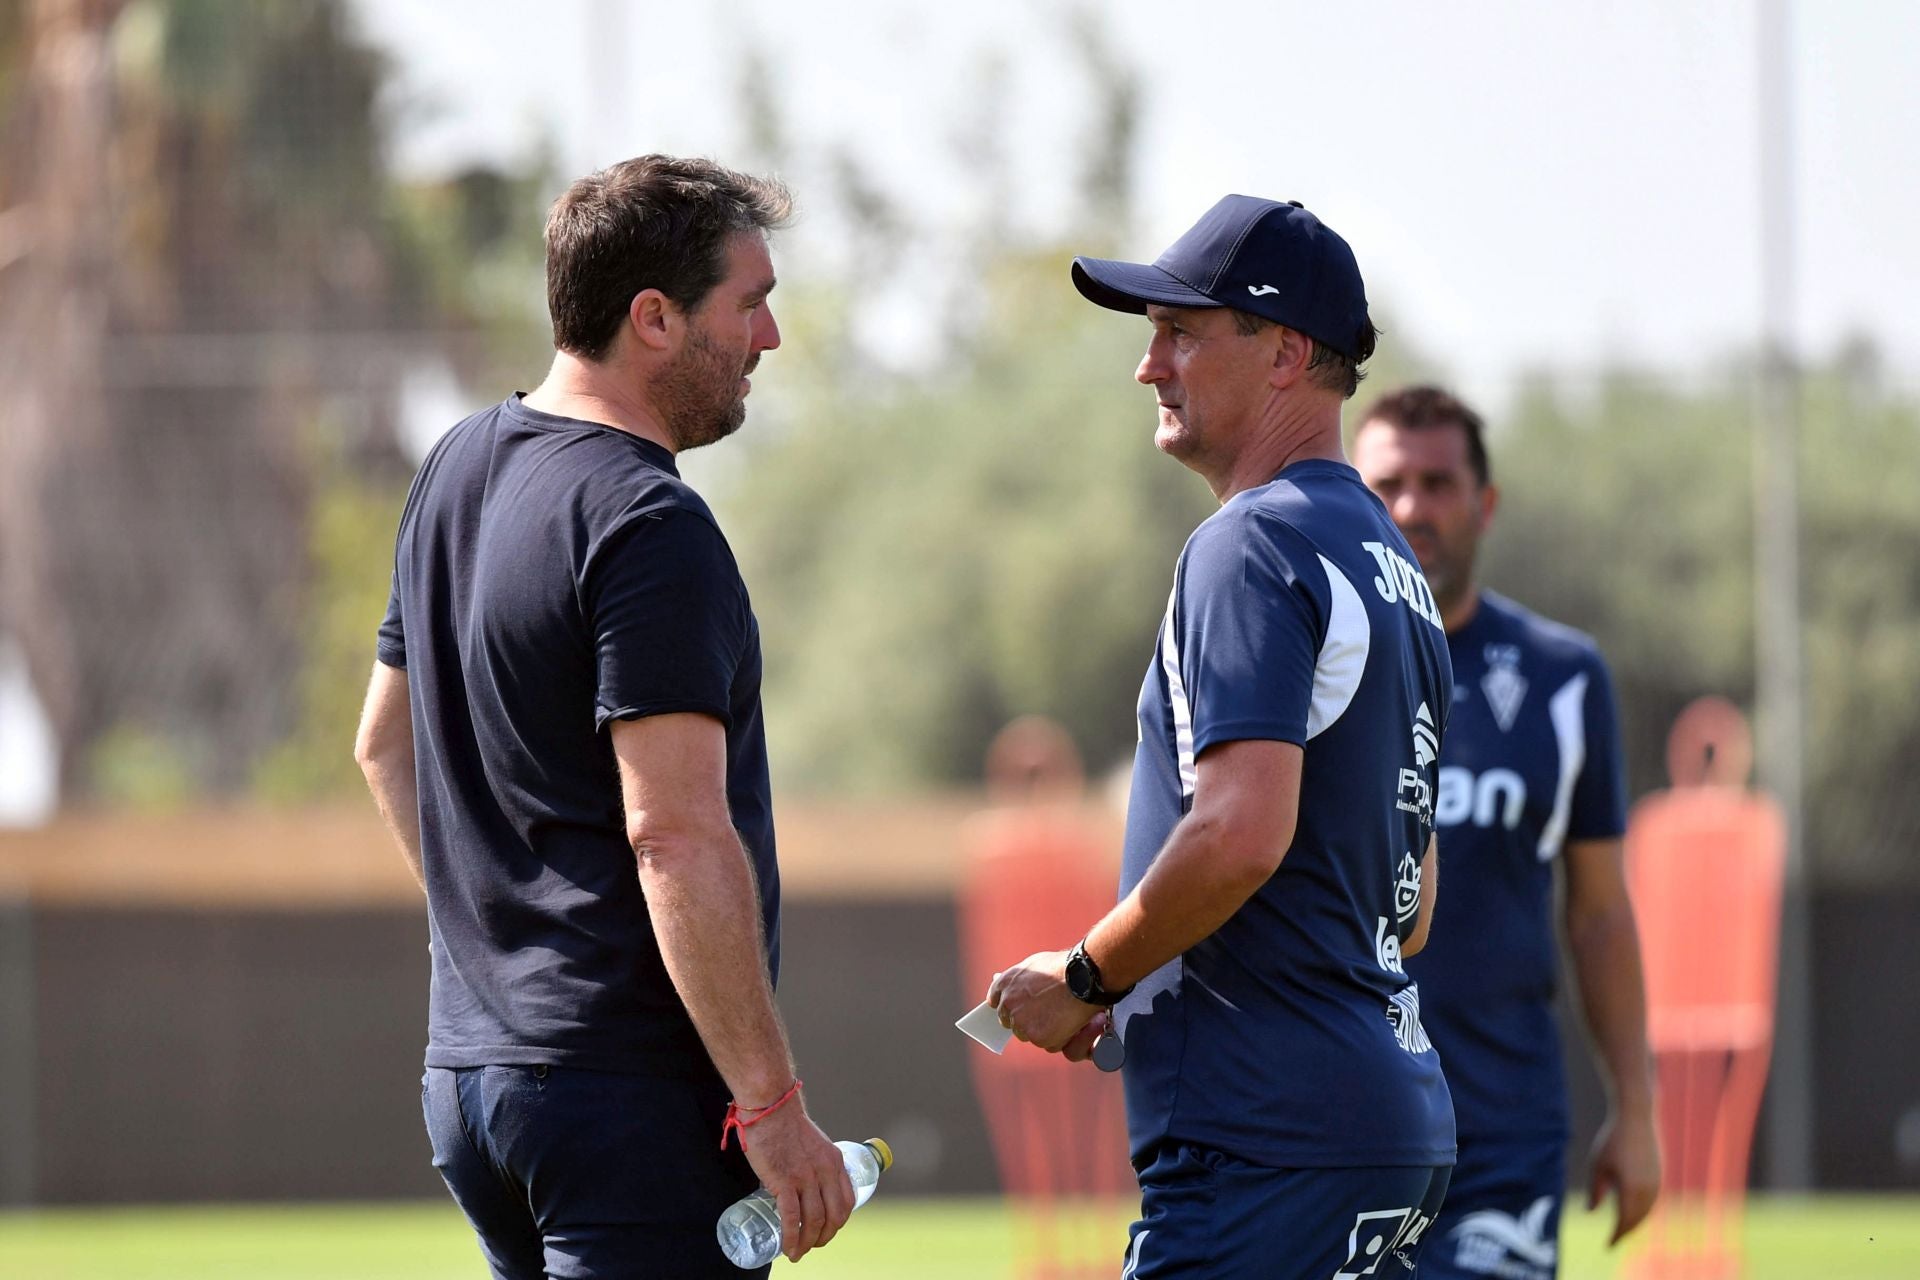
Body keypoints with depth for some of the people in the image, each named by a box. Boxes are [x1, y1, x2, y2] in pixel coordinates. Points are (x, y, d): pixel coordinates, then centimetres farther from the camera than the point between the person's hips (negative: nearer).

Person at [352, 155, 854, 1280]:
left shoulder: (457, 471, 14)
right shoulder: (651, 529, -15)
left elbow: (387, 743, 26)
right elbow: (677, 839, -21)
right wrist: (773, 1106, -20)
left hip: (471, 1076, 9)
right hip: (633, 1089, -9)